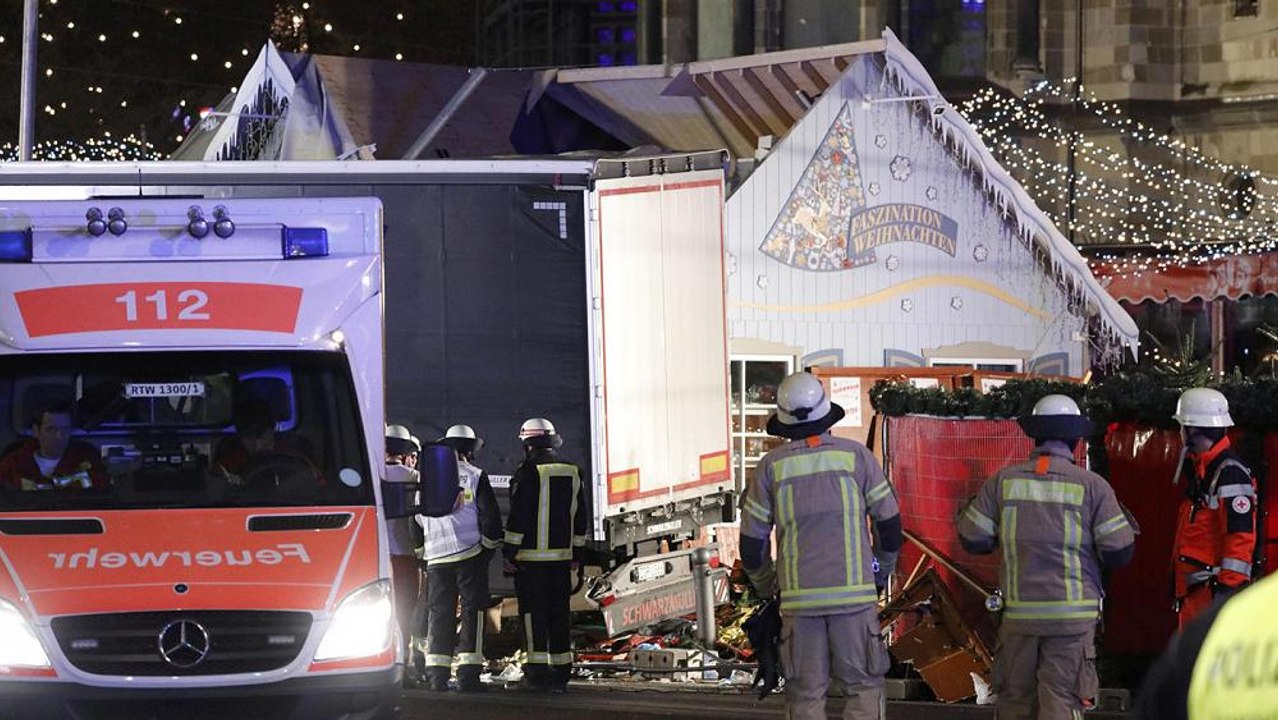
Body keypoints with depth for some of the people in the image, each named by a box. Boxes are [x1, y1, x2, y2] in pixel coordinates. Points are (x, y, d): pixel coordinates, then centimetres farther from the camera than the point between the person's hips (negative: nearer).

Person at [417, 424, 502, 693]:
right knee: (472, 612, -1)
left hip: (436, 558, 3)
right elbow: (490, 517, -4)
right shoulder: (476, 477, -2)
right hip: (470, 554, -3)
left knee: (439, 613, 7)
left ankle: (436, 676, 3)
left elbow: (417, 519, 15)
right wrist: (489, 548, 7)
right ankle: (468, 675, -8)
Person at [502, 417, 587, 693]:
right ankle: (561, 670, 10)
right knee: (559, 613, 9)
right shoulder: (572, 472, 10)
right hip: (562, 556, 5)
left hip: (531, 557, -5)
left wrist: (509, 554, -6)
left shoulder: (528, 472, -10)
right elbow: (581, 517, 15)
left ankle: (538, 671, -5)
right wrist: (576, 554, 21)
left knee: (534, 612, -2)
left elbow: (518, 517, -12)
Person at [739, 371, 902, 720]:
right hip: (854, 595, -1)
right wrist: (882, 573, 22)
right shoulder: (855, 455, 0)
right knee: (863, 689, 6)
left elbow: (752, 543, 5)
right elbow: (890, 524, 4)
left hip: (799, 599, 1)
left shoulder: (771, 466, 2)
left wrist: (765, 587, 24)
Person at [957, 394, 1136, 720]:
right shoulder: (1091, 485, -4)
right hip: (1072, 614, -2)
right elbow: (1119, 552, -5)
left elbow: (973, 540, 4)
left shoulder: (1004, 481, 2)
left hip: (1019, 611, 2)